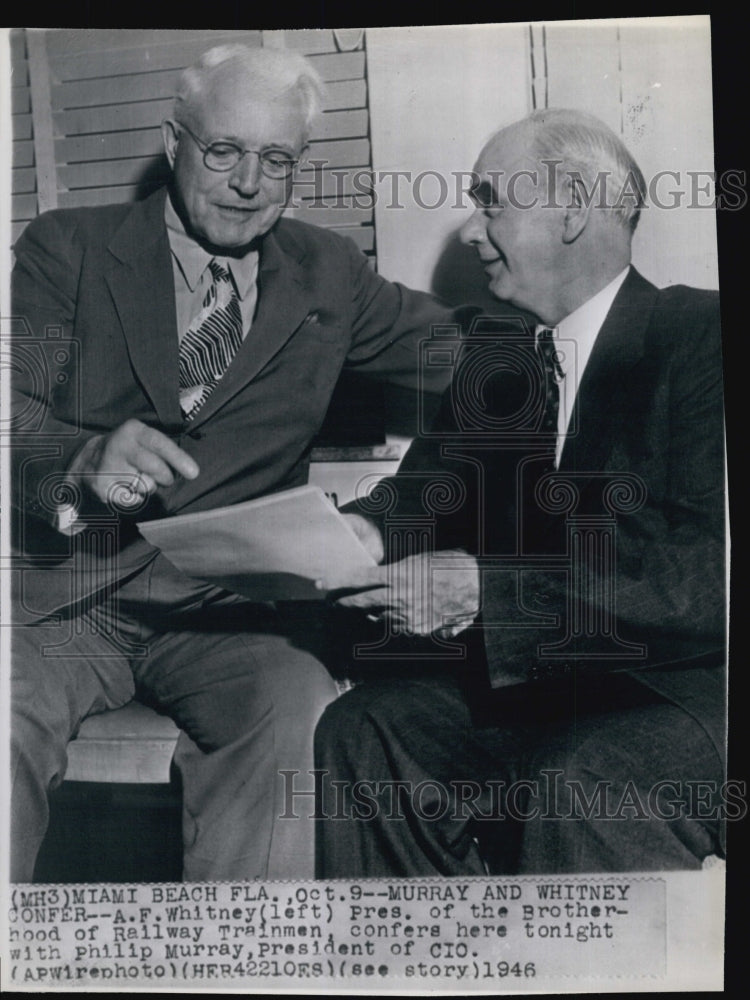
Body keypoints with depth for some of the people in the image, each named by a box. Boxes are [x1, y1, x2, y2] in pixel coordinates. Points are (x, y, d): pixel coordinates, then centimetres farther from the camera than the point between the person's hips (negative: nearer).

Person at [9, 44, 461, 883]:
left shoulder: (326, 275, 15)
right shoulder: (66, 248, 9)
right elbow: (17, 417, -3)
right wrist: (87, 462, -25)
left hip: (221, 603, 1)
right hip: (58, 592, 0)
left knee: (298, 708, -28)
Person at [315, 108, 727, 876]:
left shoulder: (701, 334, -9)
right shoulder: (494, 350, 13)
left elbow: (704, 566, -20)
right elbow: (431, 480, 9)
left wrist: (486, 587, -26)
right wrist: (371, 530, -16)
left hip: (681, 683, -5)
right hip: (517, 678, 6)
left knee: (578, 792, -33)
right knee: (353, 738, -16)